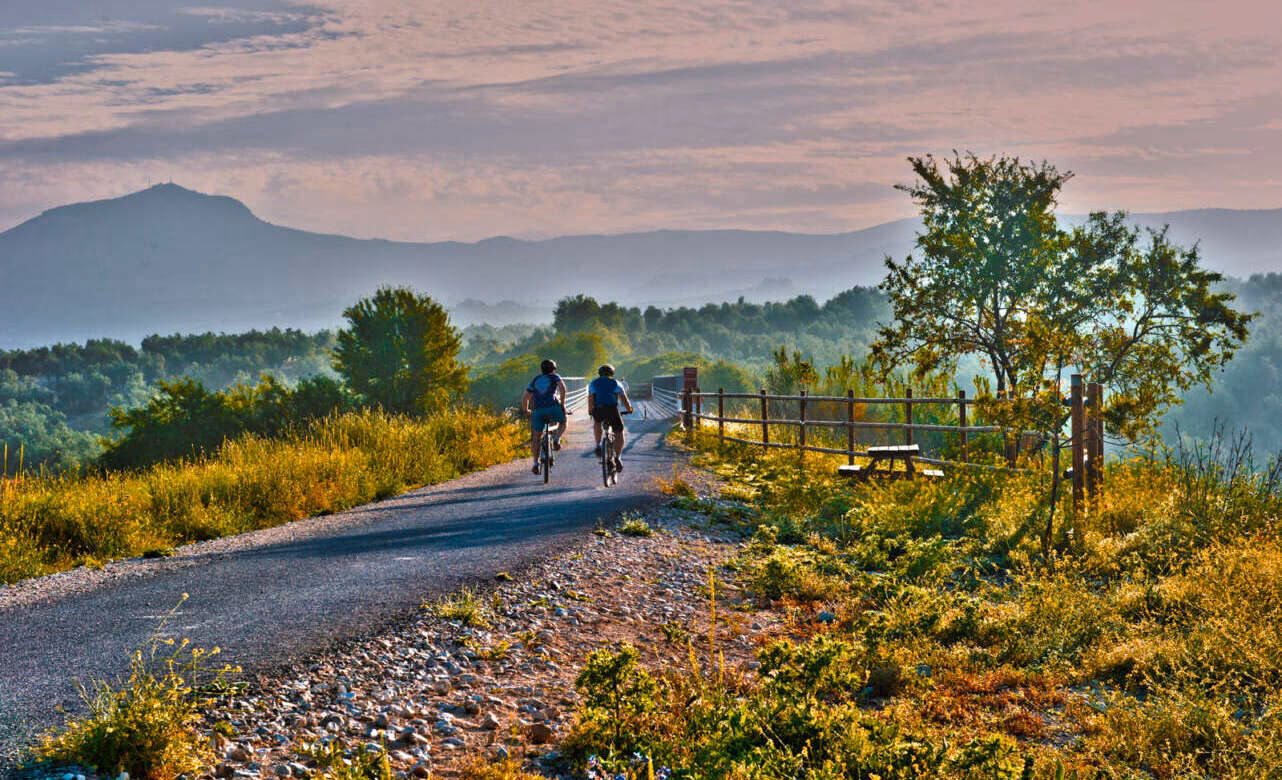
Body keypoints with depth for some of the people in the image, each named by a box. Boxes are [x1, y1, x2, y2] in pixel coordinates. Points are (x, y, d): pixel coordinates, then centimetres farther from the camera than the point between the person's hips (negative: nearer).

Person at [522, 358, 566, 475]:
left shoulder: (535, 380, 26)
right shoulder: (554, 377, 17)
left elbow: (525, 397, 22)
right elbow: (562, 387, -4)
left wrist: (525, 410, 35)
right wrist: (562, 403, 0)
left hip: (538, 410, 2)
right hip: (552, 406, -2)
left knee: (536, 437, 11)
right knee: (563, 422, 27)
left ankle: (536, 463, 2)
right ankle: (556, 440, 0)